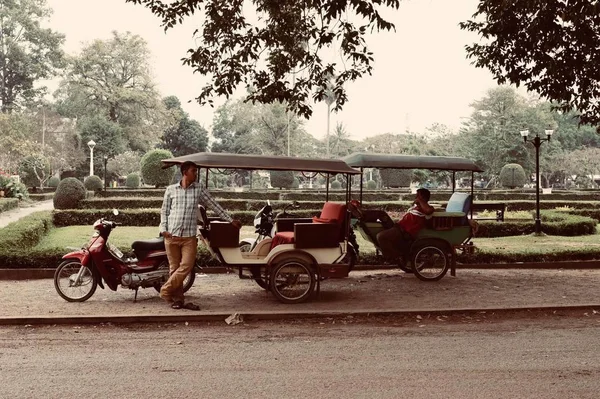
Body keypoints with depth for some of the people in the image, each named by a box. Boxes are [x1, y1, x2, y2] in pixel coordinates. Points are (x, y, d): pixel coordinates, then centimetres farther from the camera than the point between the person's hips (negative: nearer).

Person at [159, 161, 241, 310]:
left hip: (189, 237, 0)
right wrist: (163, 228, -2)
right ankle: (177, 299, 12)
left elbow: (214, 205, 8)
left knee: (186, 266, -12)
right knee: (174, 268, 4)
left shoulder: (199, 190, 6)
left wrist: (231, 220, 6)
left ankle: (166, 291, 2)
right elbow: (164, 211, 11)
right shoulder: (171, 190, 5)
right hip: (171, 236, 0)